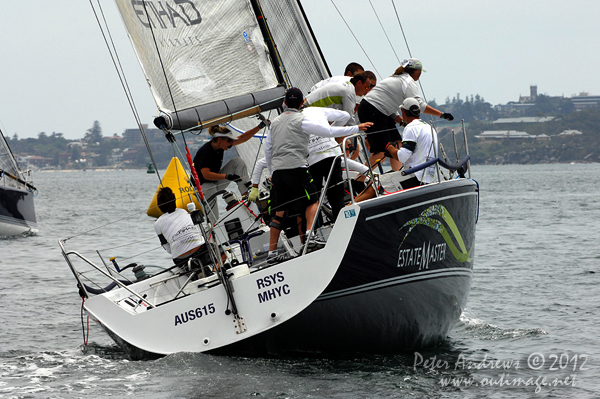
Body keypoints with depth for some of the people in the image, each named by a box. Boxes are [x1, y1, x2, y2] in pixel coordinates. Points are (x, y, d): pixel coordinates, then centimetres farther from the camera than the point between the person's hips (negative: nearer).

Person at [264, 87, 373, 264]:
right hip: (295, 167, -6)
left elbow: (267, 148, 23)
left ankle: (272, 252, 7)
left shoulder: (276, 122, 18)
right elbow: (329, 131, -10)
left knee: (279, 212, 8)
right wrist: (357, 128, -6)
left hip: (277, 170, 6)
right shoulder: (302, 120, -3)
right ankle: (310, 238, -19)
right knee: (312, 201, 2)